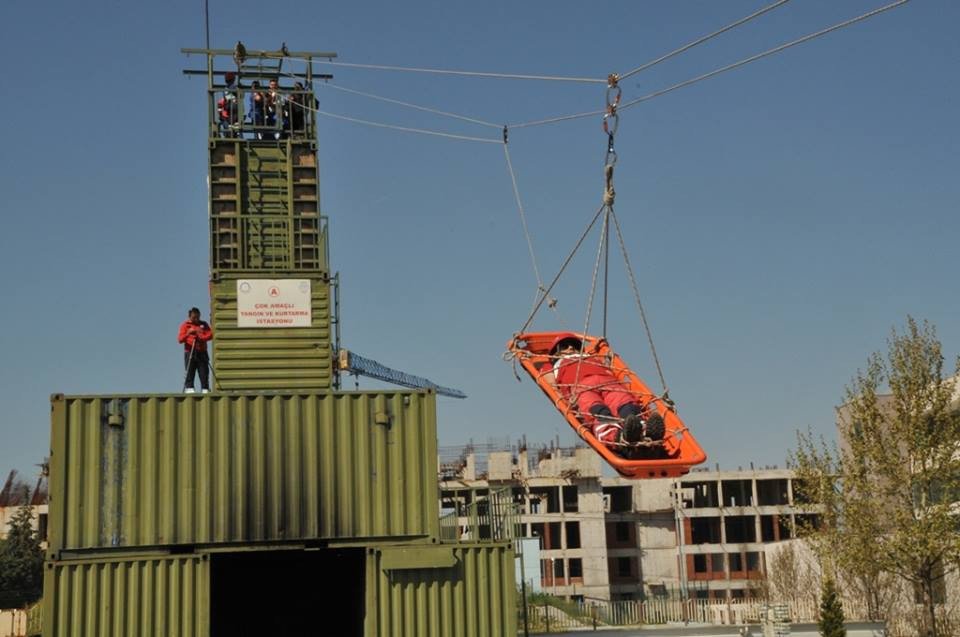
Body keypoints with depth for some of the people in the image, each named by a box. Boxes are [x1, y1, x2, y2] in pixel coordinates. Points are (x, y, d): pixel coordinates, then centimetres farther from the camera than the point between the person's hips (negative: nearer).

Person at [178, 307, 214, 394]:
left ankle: (205, 389, -2)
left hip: (202, 352, 2)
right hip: (190, 353, -2)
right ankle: (189, 388, -7)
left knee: (204, 373, -3)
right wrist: (188, 333, -20)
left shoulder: (204, 324, 13)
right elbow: (180, 339, -4)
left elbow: (210, 335, 0)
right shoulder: (185, 325, 7)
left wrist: (201, 338, -16)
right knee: (190, 373, -7)